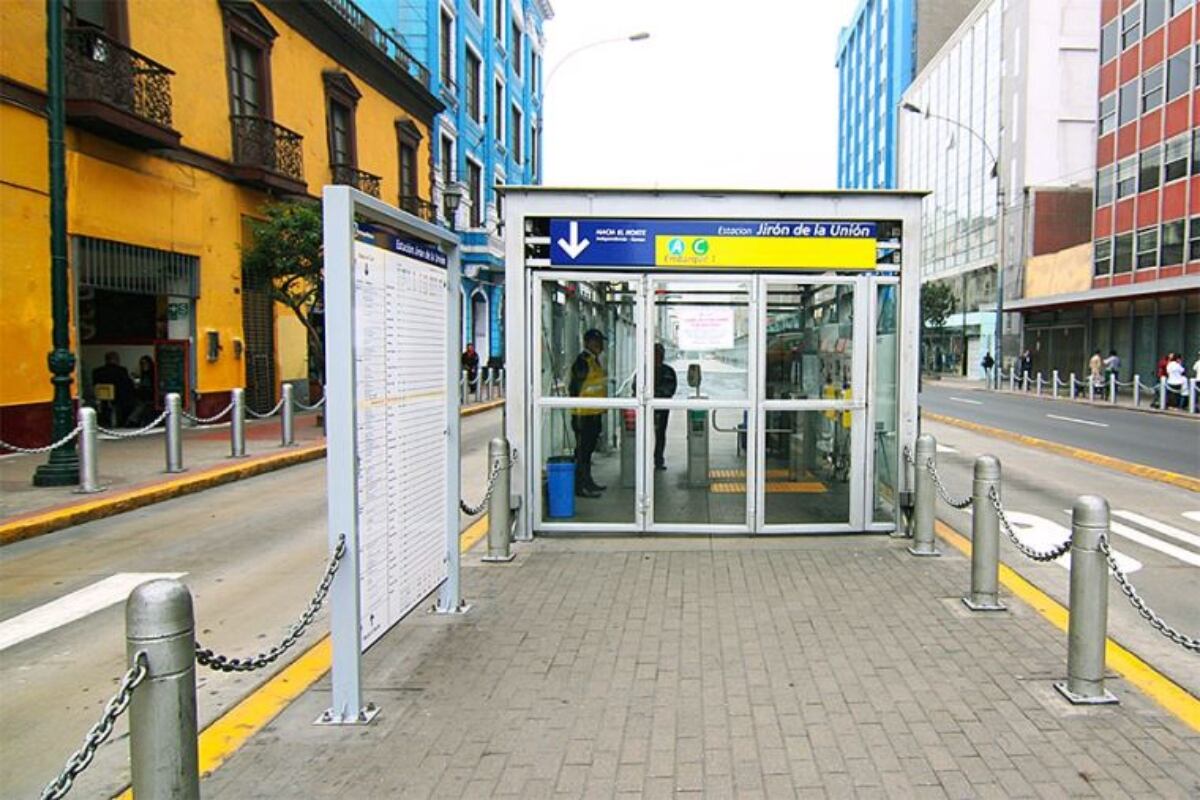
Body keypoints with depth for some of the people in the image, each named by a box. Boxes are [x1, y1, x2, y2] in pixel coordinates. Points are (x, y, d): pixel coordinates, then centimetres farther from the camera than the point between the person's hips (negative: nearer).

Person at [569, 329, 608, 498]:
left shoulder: (595, 360, 15)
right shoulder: (582, 362, -15)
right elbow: (575, 388, -18)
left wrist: (603, 408, 22)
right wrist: (577, 415, -20)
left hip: (595, 413, 10)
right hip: (584, 414, -10)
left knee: (589, 448, 16)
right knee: (582, 449, -5)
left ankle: (588, 482, 25)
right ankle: (580, 486, -1)